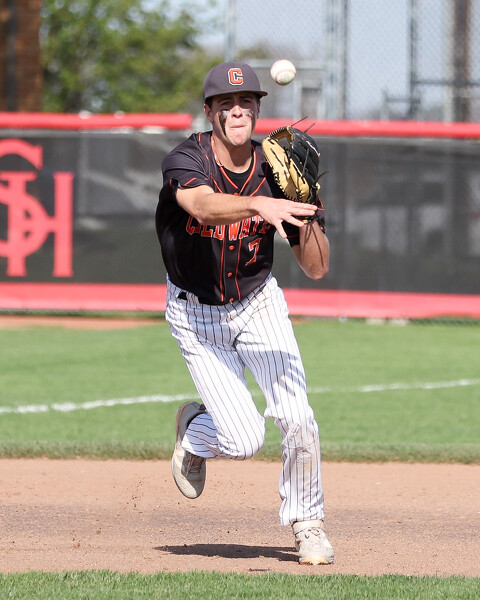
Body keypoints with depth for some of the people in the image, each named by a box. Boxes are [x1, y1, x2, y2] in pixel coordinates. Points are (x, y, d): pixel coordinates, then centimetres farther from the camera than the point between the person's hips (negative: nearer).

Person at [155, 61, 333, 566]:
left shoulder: (276, 171, -12)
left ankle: (305, 523, 11)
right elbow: (203, 205, -47)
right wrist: (261, 204, -64)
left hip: (259, 303, 3)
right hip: (196, 314, -2)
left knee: (296, 419, -14)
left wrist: (308, 213, -27)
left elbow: (316, 269, -10)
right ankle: (195, 431, 26)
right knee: (244, 439, -12)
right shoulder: (186, 159, -21)